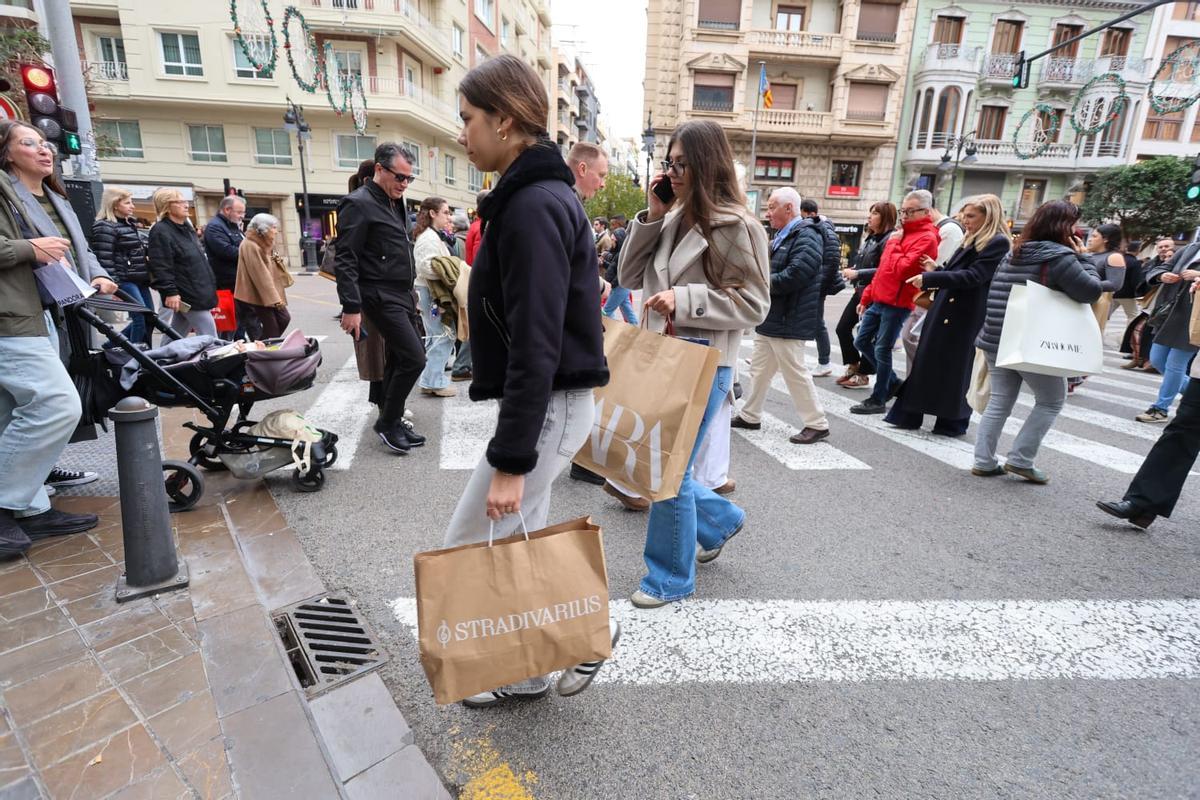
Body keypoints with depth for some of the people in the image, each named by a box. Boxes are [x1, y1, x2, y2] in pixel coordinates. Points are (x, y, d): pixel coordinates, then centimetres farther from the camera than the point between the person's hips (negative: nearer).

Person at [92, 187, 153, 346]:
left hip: (140, 279, 9)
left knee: (149, 318, 10)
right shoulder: (105, 227, -9)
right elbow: (104, 260, -15)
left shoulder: (130, 223, 18)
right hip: (124, 280, -9)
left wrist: (148, 276, 22)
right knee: (141, 318, -12)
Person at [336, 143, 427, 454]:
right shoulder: (358, 204, -11)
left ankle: (393, 422, 24)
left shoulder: (394, 203, 16)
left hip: (402, 295, 9)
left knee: (400, 359, 12)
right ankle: (387, 423, 4)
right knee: (413, 358, -12)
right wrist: (351, 308, -21)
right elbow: (345, 260, -16)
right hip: (381, 297, -9)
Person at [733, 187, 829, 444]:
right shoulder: (781, 236, 17)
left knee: (795, 373, -3)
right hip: (769, 318, 10)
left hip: (787, 321, -10)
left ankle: (817, 424, 9)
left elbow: (794, 276, -25)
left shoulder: (806, 237, -14)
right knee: (759, 369, 15)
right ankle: (750, 415, 27)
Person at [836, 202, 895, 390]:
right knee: (843, 328, 10)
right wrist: (852, 271, 5)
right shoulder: (870, 238, 13)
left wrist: (857, 274, -21)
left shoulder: (889, 239, -14)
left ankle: (863, 375, 15)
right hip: (860, 291, 9)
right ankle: (853, 366, 25)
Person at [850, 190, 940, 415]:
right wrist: (866, 297, 19)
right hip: (878, 301, 9)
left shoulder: (926, 238, -10)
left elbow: (903, 269, -22)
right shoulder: (901, 234, 17)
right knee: (861, 342, 12)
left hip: (897, 304, -9)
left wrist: (894, 245, -10)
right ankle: (892, 382, 28)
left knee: (882, 350, -4)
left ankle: (878, 400, 8)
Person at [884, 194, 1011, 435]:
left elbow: (972, 277, -20)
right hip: (944, 310, 9)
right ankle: (908, 415, 14)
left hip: (963, 316, -9)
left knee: (954, 368, 1)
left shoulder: (998, 243, -11)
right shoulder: (973, 240, 17)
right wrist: (937, 270, 0)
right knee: (926, 361, 8)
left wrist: (929, 278, -22)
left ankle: (953, 422, 16)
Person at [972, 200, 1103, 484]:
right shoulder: (1060, 256, -11)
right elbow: (1092, 291, -10)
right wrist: (1083, 257, -1)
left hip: (996, 340, 7)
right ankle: (1020, 459, 6)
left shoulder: (1013, 254, 12)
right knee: (1052, 400, 11)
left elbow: (994, 293, 18)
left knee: (1000, 401, 11)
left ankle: (984, 461, 9)